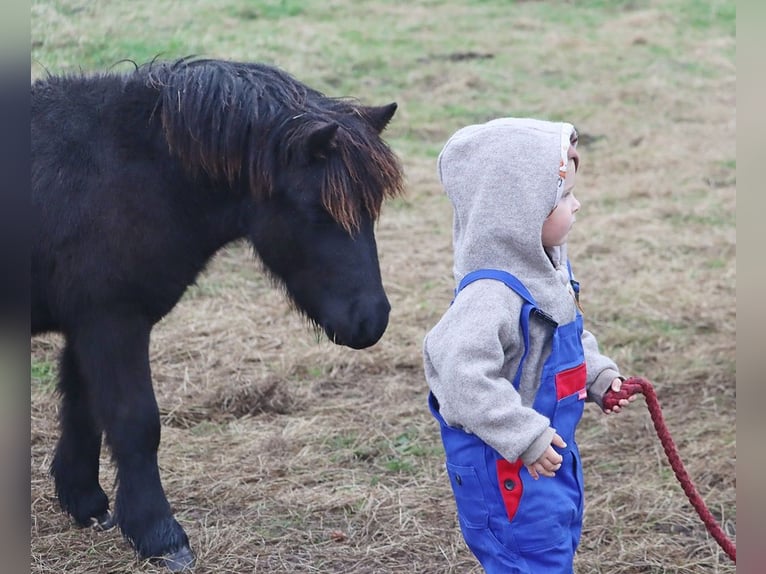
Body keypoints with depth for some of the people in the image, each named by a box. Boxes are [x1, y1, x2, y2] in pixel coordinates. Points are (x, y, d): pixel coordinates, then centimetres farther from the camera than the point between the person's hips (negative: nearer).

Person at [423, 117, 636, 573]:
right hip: (503, 466, -10)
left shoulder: (547, 274, 3)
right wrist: (525, 437, -31)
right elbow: (464, 377, -35)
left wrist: (600, 376, 5)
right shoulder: (492, 295, -30)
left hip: (551, 448, 10)